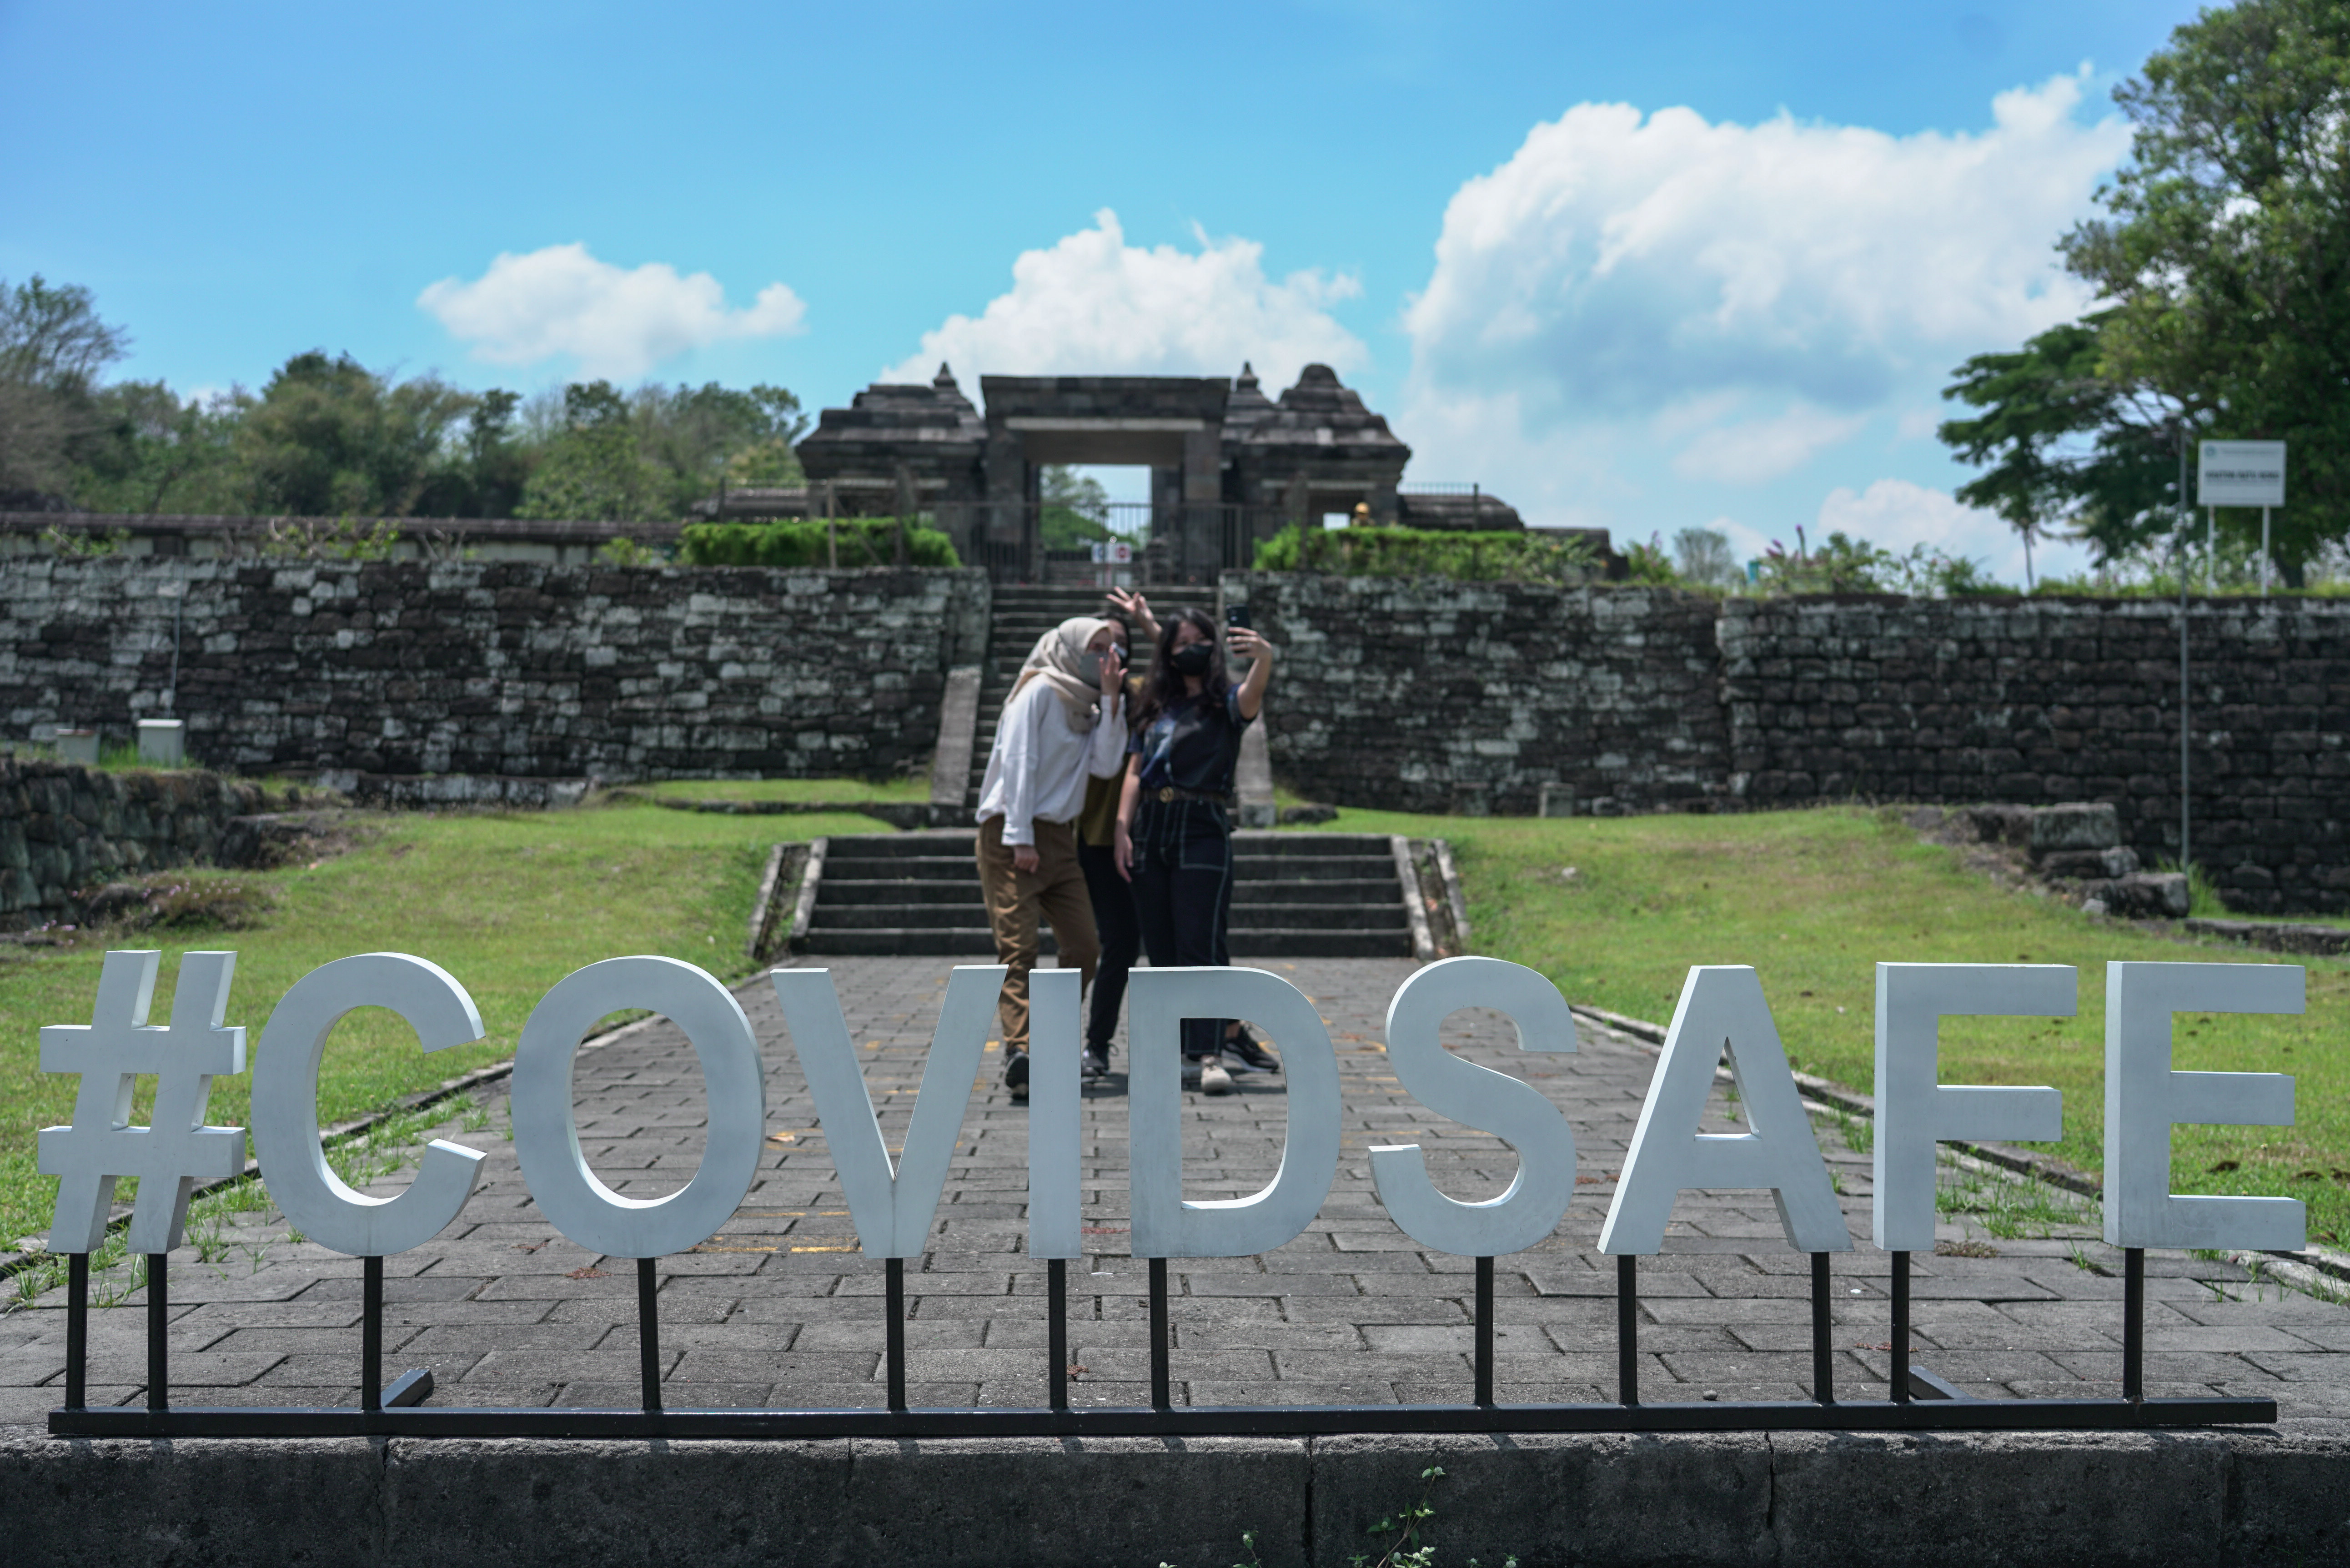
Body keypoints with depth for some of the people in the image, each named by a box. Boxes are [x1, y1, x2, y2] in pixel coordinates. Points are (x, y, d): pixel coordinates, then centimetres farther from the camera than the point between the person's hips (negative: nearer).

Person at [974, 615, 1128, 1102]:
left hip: (1058, 837, 8)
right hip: (1011, 833, -8)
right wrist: (1020, 838, -17)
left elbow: (1105, 765, 2)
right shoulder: (1040, 691, -5)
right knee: (1018, 948, -15)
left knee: (1084, 947, 2)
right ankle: (1019, 1050, -23)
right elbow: (1017, 762, -11)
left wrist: (1111, 698, -2)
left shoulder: (1088, 707, 17)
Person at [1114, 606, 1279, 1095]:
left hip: (1204, 832, -5)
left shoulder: (1226, 702, 3)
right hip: (1150, 833, 5)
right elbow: (1135, 772, 12)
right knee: (1161, 951, 6)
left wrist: (1265, 658, -44)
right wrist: (1122, 830, -1)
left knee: (1200, 946, -11)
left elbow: (1252, 695, -22)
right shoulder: (1156, 708, 16)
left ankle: (1209, 1056, -12)